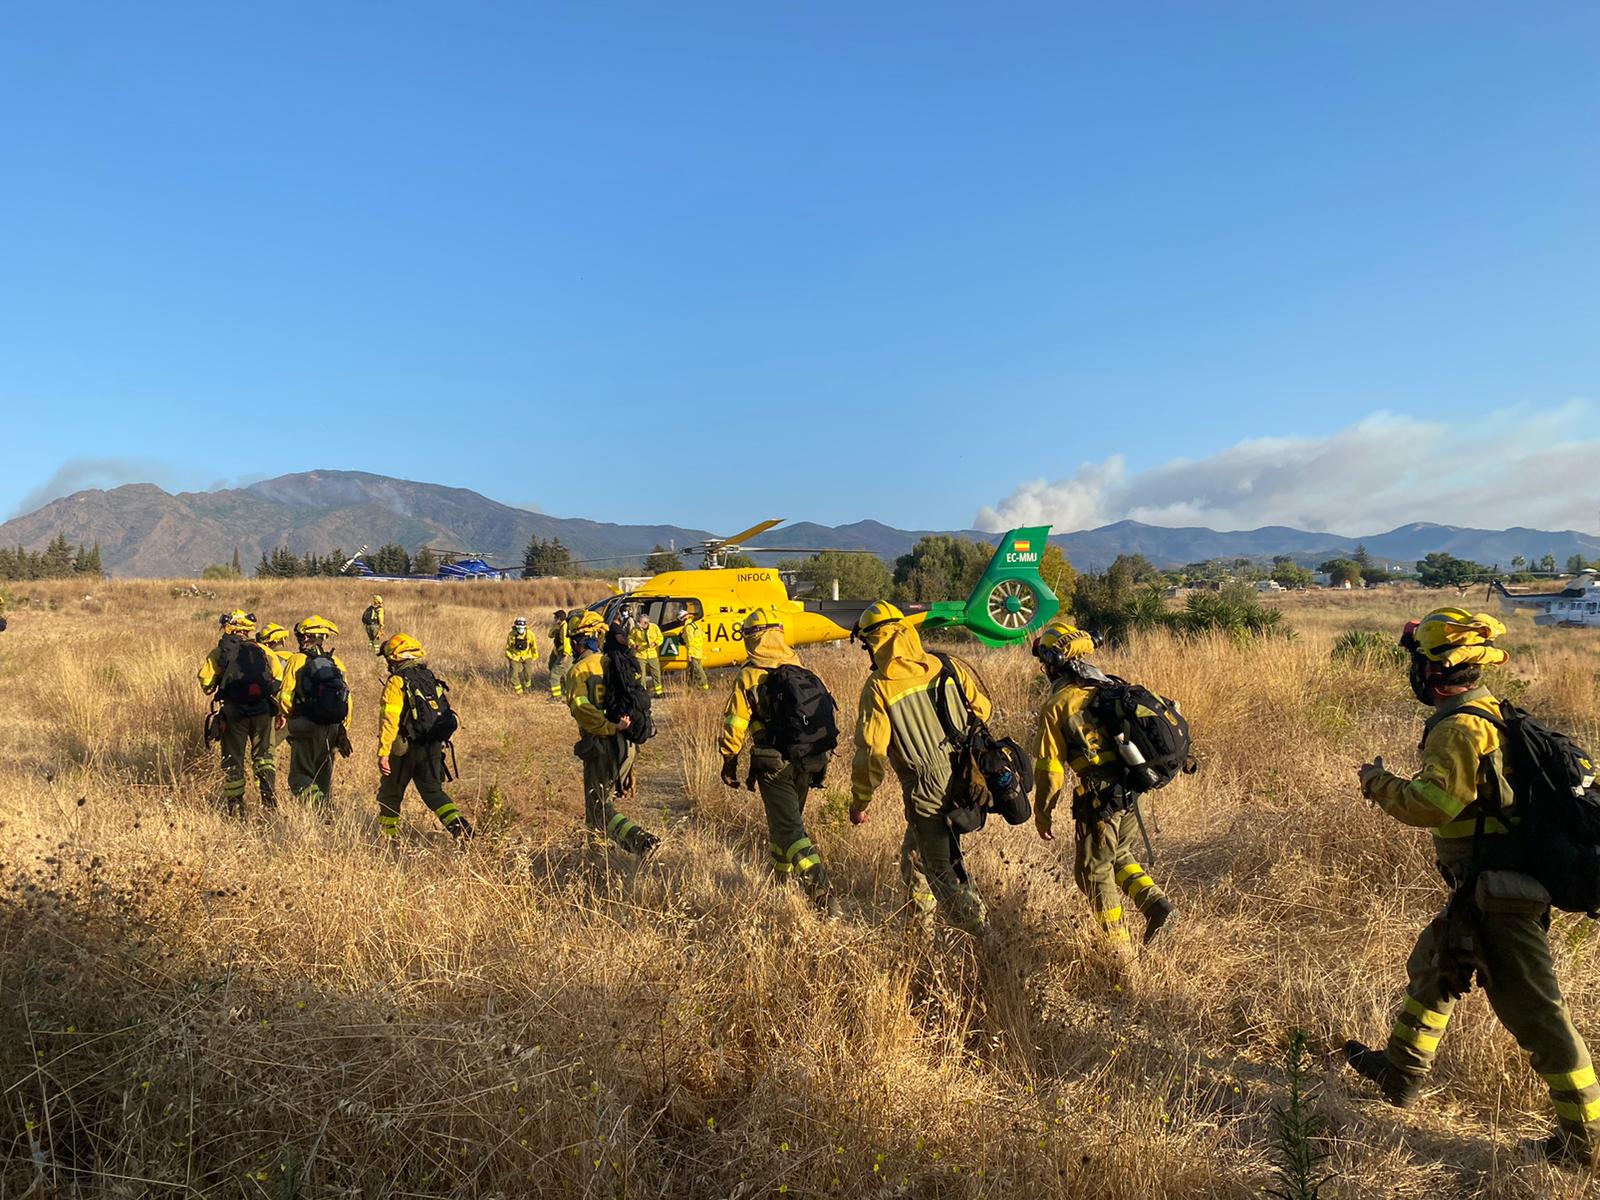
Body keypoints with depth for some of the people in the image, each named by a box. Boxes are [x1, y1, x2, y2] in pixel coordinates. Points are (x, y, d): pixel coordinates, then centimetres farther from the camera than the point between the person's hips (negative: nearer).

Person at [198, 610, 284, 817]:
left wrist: (213, 690, 22)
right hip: (262, 711, 1)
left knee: (232, 759, 9)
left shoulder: (219, 653, 4)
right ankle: (269, 795, -3)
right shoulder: (263, 651, 8)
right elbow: (280, 681, 4)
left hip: (233, 712, -1)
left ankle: (235, 806, 12)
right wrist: (280, 712, 12)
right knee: (263, 754, 15)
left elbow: (206, 683, -3)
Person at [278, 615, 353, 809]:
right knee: (324, 777, 17)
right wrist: (344, 733, 13)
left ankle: (315, 804, -21)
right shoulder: (336, 663, 5)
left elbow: (285, 699, -10)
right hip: (332, 728, 4)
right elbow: (347, 701, 5)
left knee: (300, 777, 3)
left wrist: (289, 717, 11)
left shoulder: (296, 661, -7)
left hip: (306, 729, -4)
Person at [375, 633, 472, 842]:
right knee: (433, 790, 13)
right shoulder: (430, 679, 10)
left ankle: (386, 837, 22)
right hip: (434, 746, 6)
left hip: (405, 748, -6)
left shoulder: (397, 682, -12)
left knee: (391, 792, 12)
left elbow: (389, 721, -20)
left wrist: (383, 753, -19)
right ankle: (460, 825, -3)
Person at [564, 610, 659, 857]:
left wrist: (609, 727, -24)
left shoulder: (578, 671, -7)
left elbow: (580, 707, -23)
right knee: (607, 799, 25)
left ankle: (641, 839, -22)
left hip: (601, 747, -6)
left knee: (599, 809, -3)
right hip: (627, 744, 7)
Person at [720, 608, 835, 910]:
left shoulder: (748, 676, -8)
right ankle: (782, 875, 37)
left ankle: (820, 888, -19)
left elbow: (735, 723, -8)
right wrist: (820, 756, 20)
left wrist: (729, 761, 4)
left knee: (789, 828, -5)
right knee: (787, 818, 23)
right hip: (807, 763, 6)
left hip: (772, 765, -6)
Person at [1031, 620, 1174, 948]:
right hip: (1131, 792, 7)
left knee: (1094, 870, 11)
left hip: (1098, 800, -6)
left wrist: (1043, 814, 3)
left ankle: (1117, 943, 16)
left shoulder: (1057, 706, -10)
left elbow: (1049, 768, -9)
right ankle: (1154, 902, 10)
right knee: (1119, 856, 27)